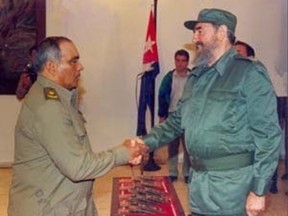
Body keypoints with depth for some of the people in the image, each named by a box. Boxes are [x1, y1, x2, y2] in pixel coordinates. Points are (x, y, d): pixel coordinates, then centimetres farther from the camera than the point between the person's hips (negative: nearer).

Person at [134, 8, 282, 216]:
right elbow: (176, 122, 17)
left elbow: (268, 136, -13)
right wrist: (145, 143, 2)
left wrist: (259, 190, -16)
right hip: (198, 180, 7)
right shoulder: (195, 78, 12)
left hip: (231, 183, -6)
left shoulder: (250, 74, -10)